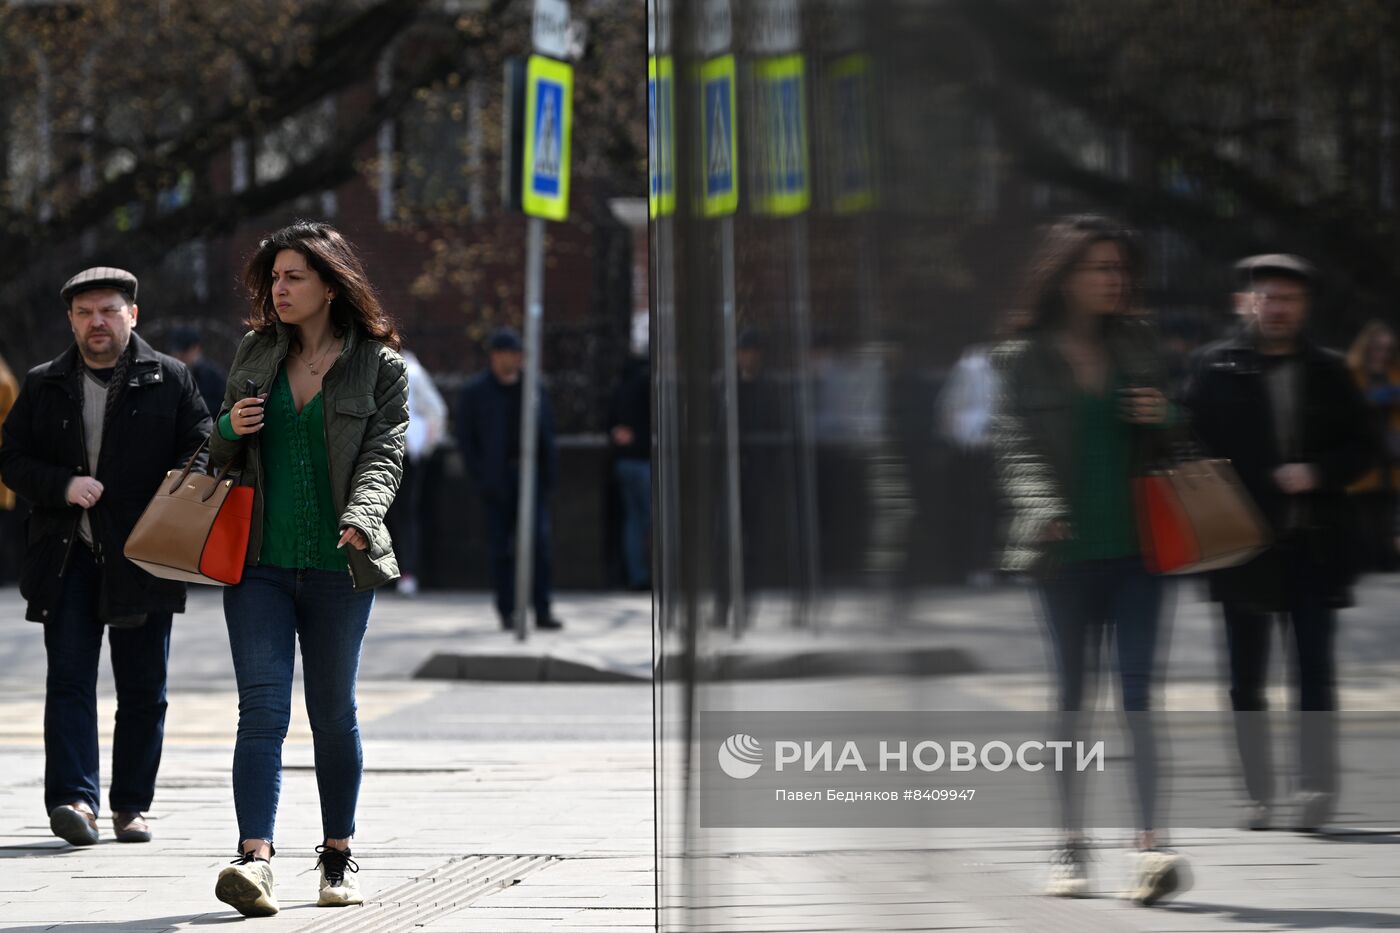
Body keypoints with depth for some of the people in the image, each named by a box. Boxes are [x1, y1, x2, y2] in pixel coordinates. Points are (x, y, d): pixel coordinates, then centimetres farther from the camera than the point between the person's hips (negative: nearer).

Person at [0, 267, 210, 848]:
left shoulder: (169, 381, 6)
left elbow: (202, 446, 3)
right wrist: (63, 486, -11)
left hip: (142, 557, 0)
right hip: (68, 558, 1)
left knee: (143, 688, 5)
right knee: (69, 679, -8)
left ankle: (131, 804, 14)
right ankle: (74, 799, -13)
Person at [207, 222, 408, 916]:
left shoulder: (381, 365, 0)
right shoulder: (254, 353, 11)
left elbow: (384, 455, -9)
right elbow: (219, 454, 20)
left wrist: (360, 517, -28)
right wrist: (231, 430, -4)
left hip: (337, 567, -2)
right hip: (259, 564, 2)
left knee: (333, 712, 9)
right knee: (262, 707, -11)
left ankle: (339, 858, 23)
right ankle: (255, 859, -22)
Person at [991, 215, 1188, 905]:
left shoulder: (1137, 343, 12)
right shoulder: (1026, 356, 2)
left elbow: (1168, 441, 20)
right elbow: (1015, 447, -3)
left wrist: (1163, 419, -3)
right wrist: (1045, 510, -20)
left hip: (1135, 542, 1)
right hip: (1068, 549, -1)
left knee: (1138, 693, -7)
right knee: (1072, 698, 6)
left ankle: (1150, 845, -14)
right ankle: (1071, 846, 14)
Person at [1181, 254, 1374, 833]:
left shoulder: (1328, 372, 8)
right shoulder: (1215, 368, 1)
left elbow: (1361, 449, 8)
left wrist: (1316, 473, -10)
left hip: (1314, 546, 1)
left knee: (1316, 671, -1)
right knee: (1247, 680, 5)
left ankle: (1316, 786, 2)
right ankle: (1258, 792, 12)